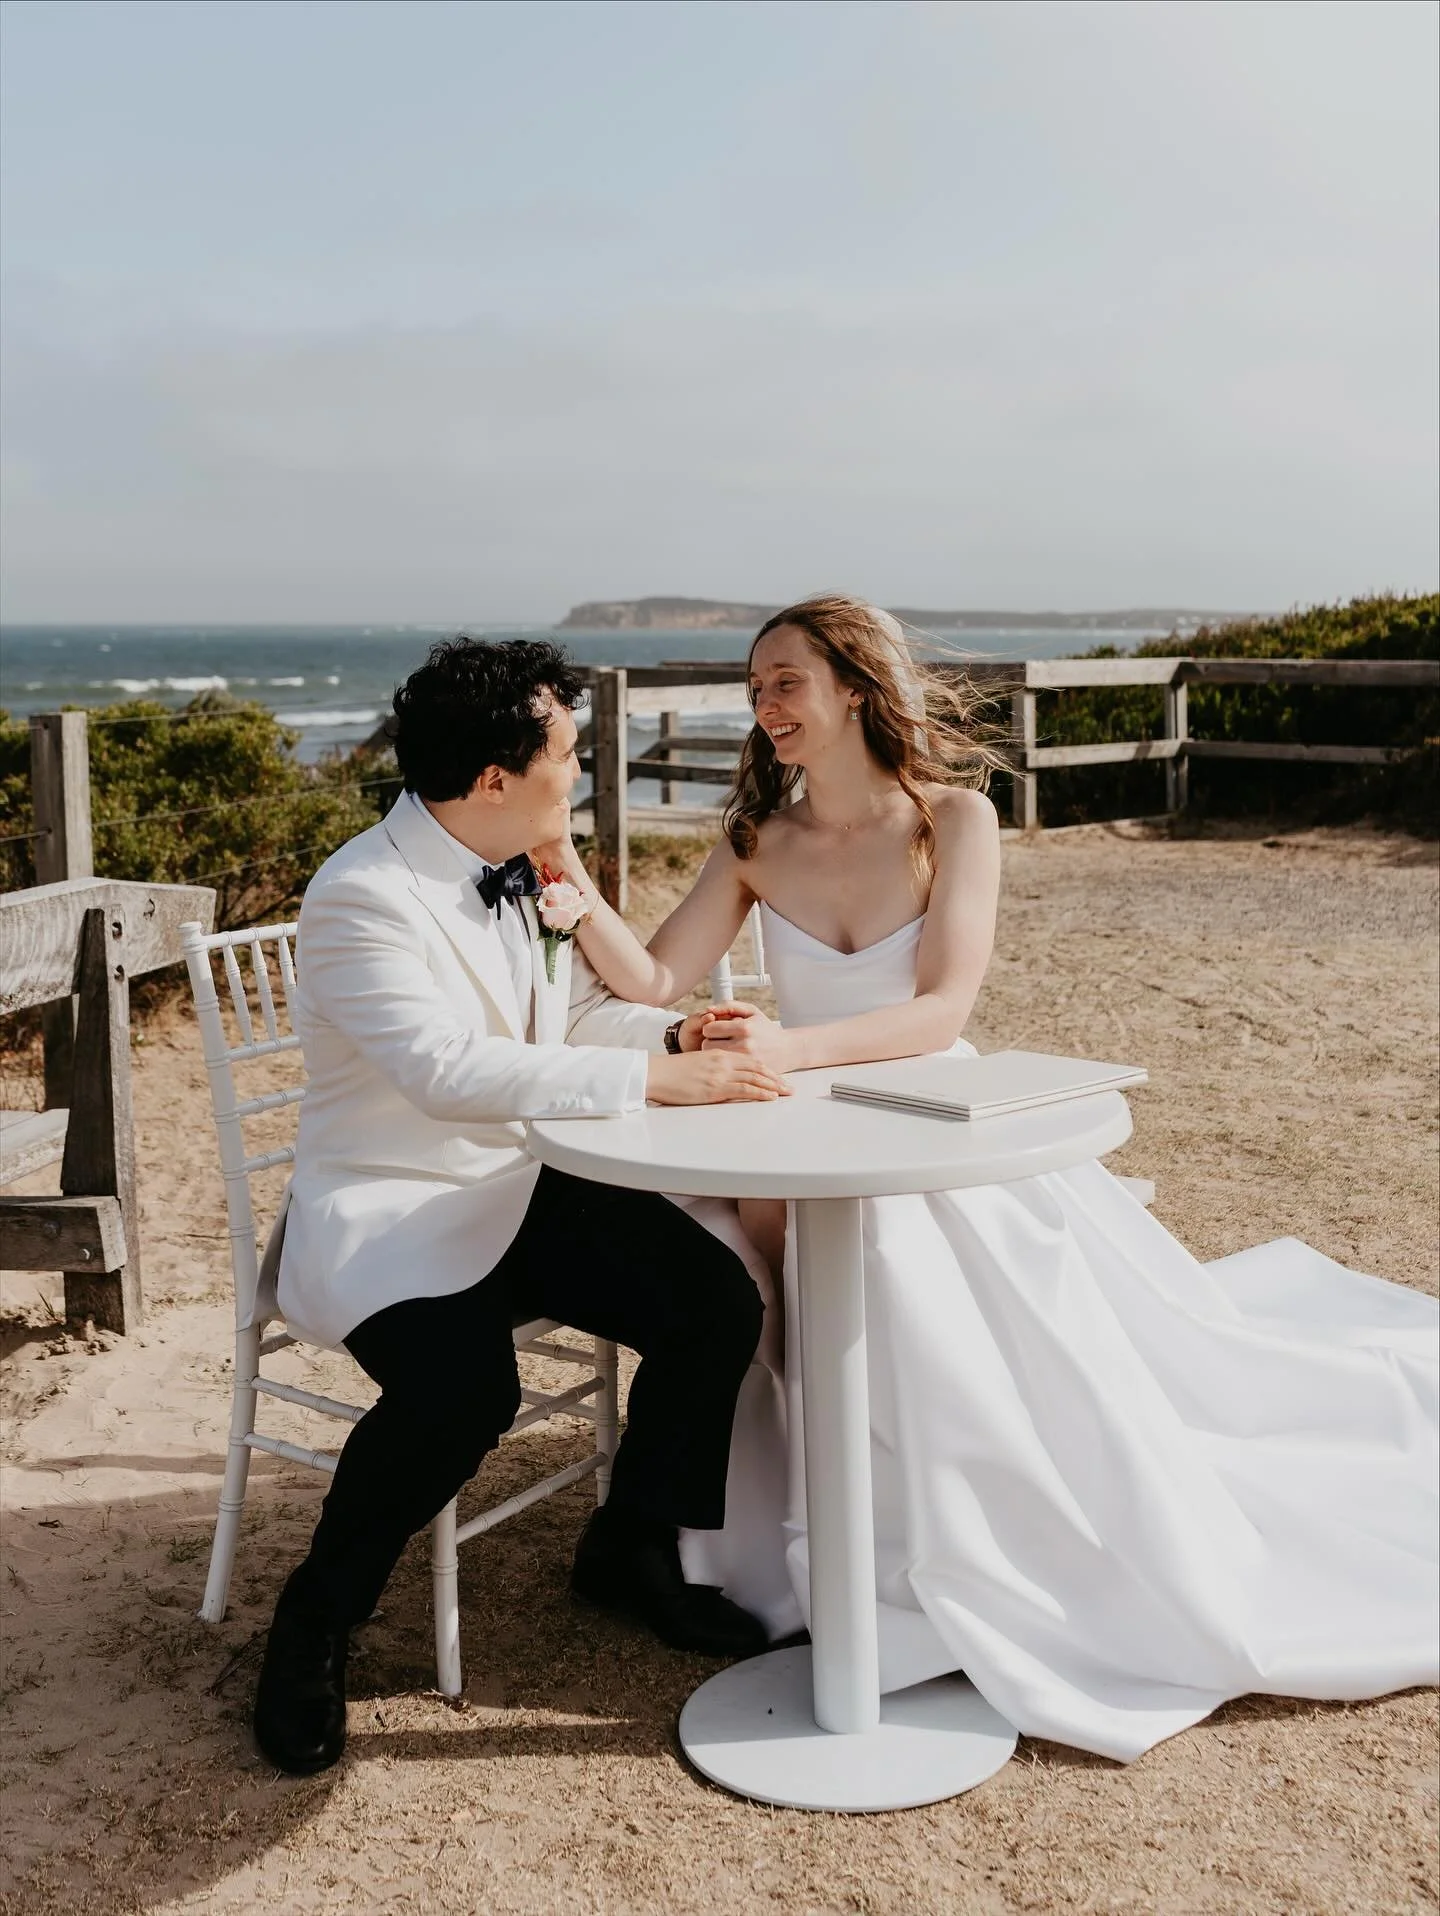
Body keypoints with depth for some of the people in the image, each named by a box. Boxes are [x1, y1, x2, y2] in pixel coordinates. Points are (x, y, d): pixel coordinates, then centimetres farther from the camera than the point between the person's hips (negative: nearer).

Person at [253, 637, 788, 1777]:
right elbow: (450, 1070, -32)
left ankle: (632, 1550, 16)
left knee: (719, 1303, -9)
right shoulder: (363, 899, -20)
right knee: (461, 1388, -34)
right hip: (394, 1212, -7)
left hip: (527, 1187, 8)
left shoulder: (524, 870, 5)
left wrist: (676, 1031, -8)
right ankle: (316, 1623, -4)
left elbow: (576, 1013, 13)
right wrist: (655, 1078, -34)